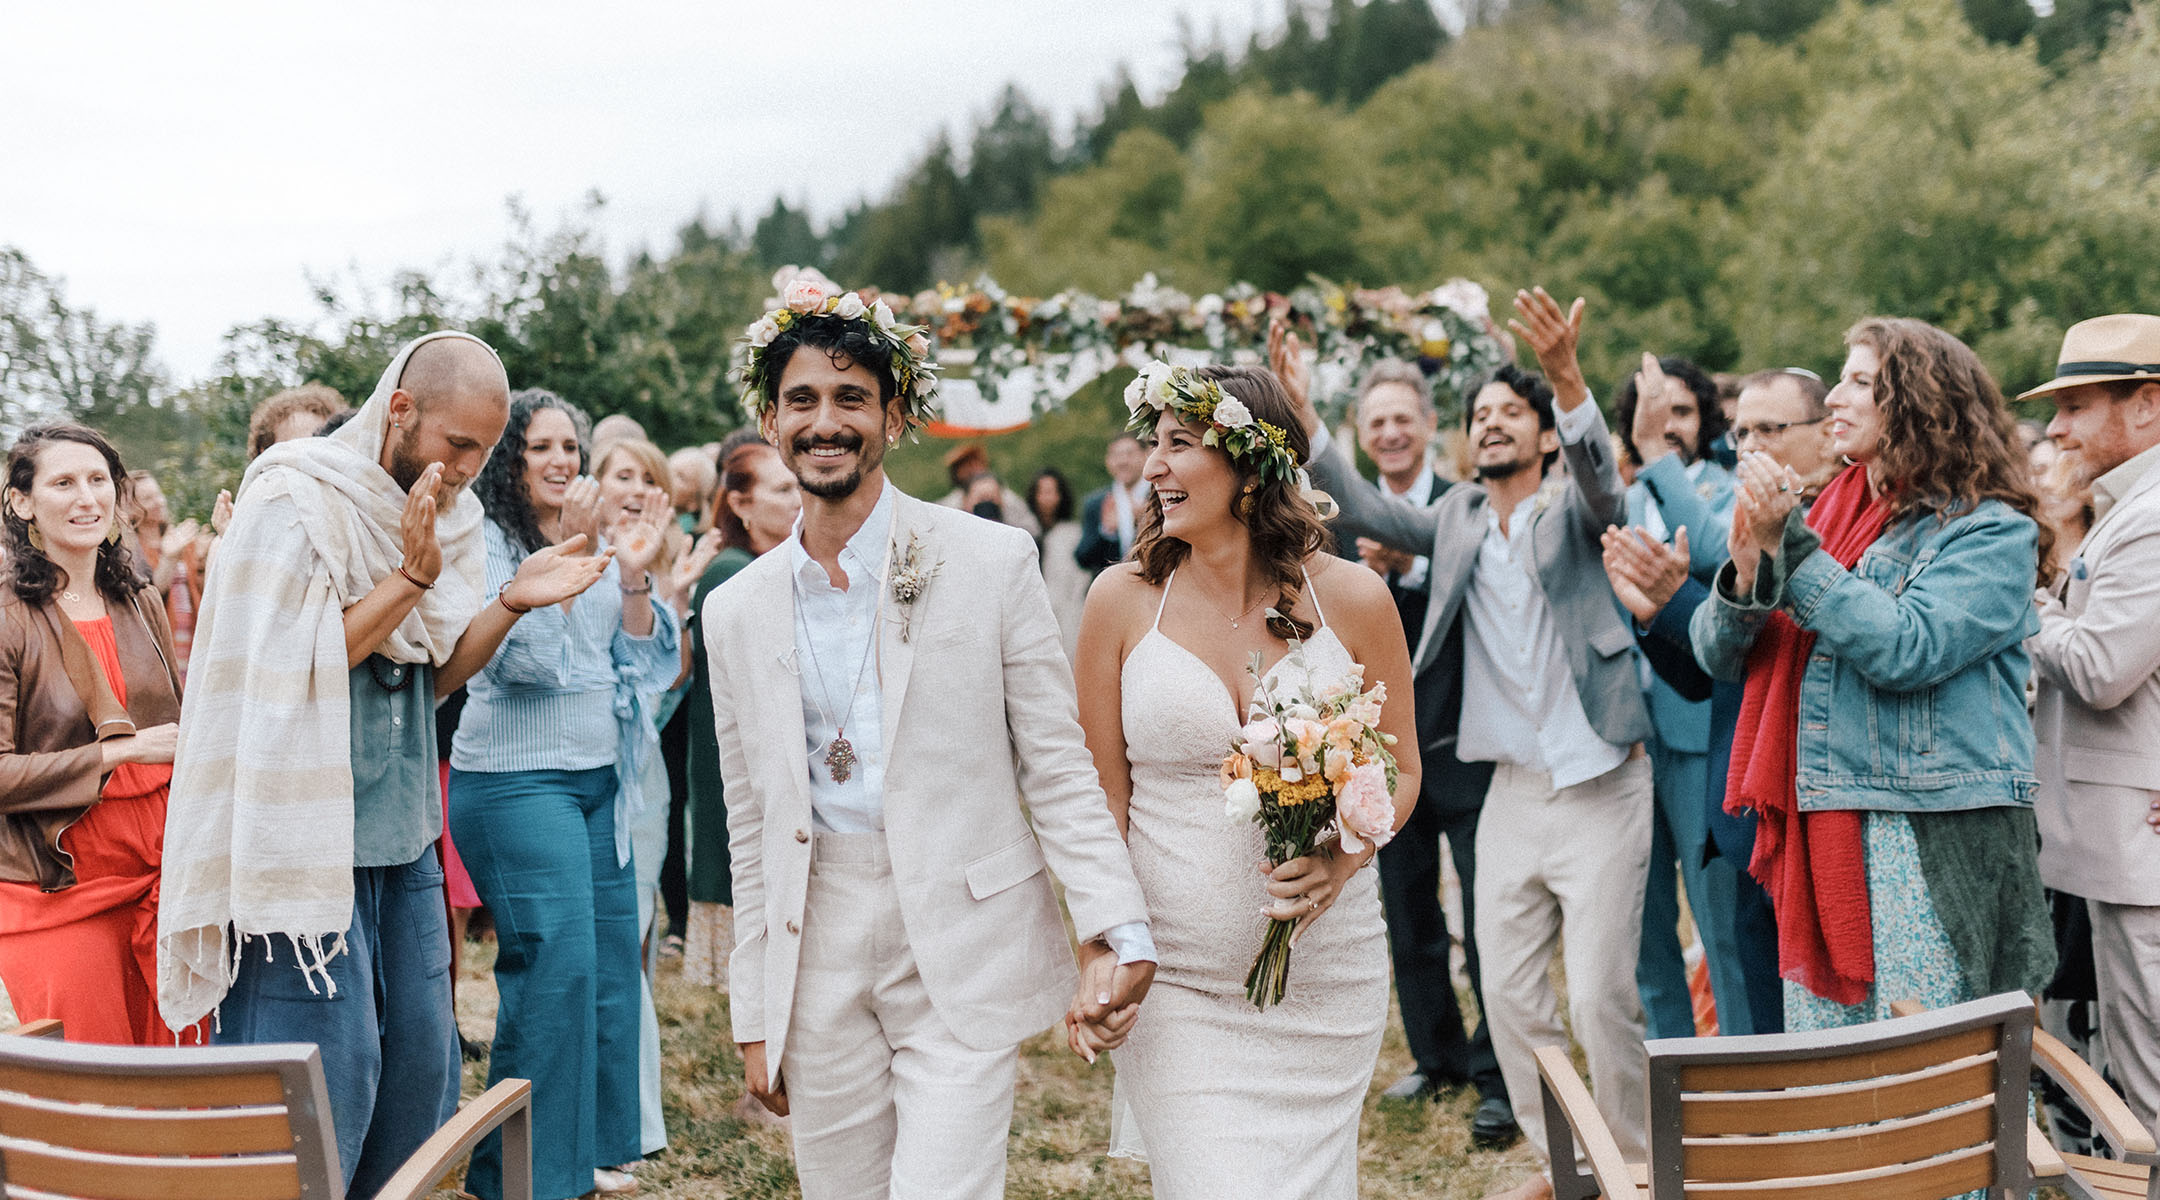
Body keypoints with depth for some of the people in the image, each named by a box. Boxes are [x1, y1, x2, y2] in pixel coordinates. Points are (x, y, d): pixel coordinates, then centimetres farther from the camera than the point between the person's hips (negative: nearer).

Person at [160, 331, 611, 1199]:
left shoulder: (441, 509, 11)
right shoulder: (294, 503, -13)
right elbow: (289, 670, -18)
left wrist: (512, 603, -2)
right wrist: (412, 578, -20)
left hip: (403, 837, 8)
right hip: (308, 839, -8)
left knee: (421, 1064, 11)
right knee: (327, 1078, -5)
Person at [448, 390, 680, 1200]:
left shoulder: (596, 543, 13)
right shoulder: (486, 540, -6)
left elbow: (641, 664, 9)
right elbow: (520, 655, -18)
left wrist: (632, 577, -6)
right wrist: (563, 556, -22)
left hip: (600, 776, 7)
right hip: (515, 778, -7)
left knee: (612, 958, 7)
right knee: (554, 961, -11)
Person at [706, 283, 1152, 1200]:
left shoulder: (992, 562, -3)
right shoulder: (737, 611, 8)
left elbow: (1056, 765, -2)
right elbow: (751, 827, 12)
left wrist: (1115, 931, -13)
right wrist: (754, 1019, 12)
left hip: (961, 954, -3)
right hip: (818, 965, 4)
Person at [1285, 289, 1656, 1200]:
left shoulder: (1575, 509, -5)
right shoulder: (1458, 518, 9)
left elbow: (1599, 469, -25)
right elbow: (1364, 512, 0)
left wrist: (1567, 375, -44)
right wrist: (1303, 411, -10)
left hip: (1601, 789, -5)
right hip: (1512, 790, 5)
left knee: (1601, 993, -4)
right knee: (1509, 990, 9)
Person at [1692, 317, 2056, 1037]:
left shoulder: (1991, 531, -3)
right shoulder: (1826, 519, 15)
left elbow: (1905, 647, -20)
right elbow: (1717, 655, 10)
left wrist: (1789, 547, -16)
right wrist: (1748, 570, -11)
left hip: (1933, 840, -6)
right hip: (1820, 836, 6)